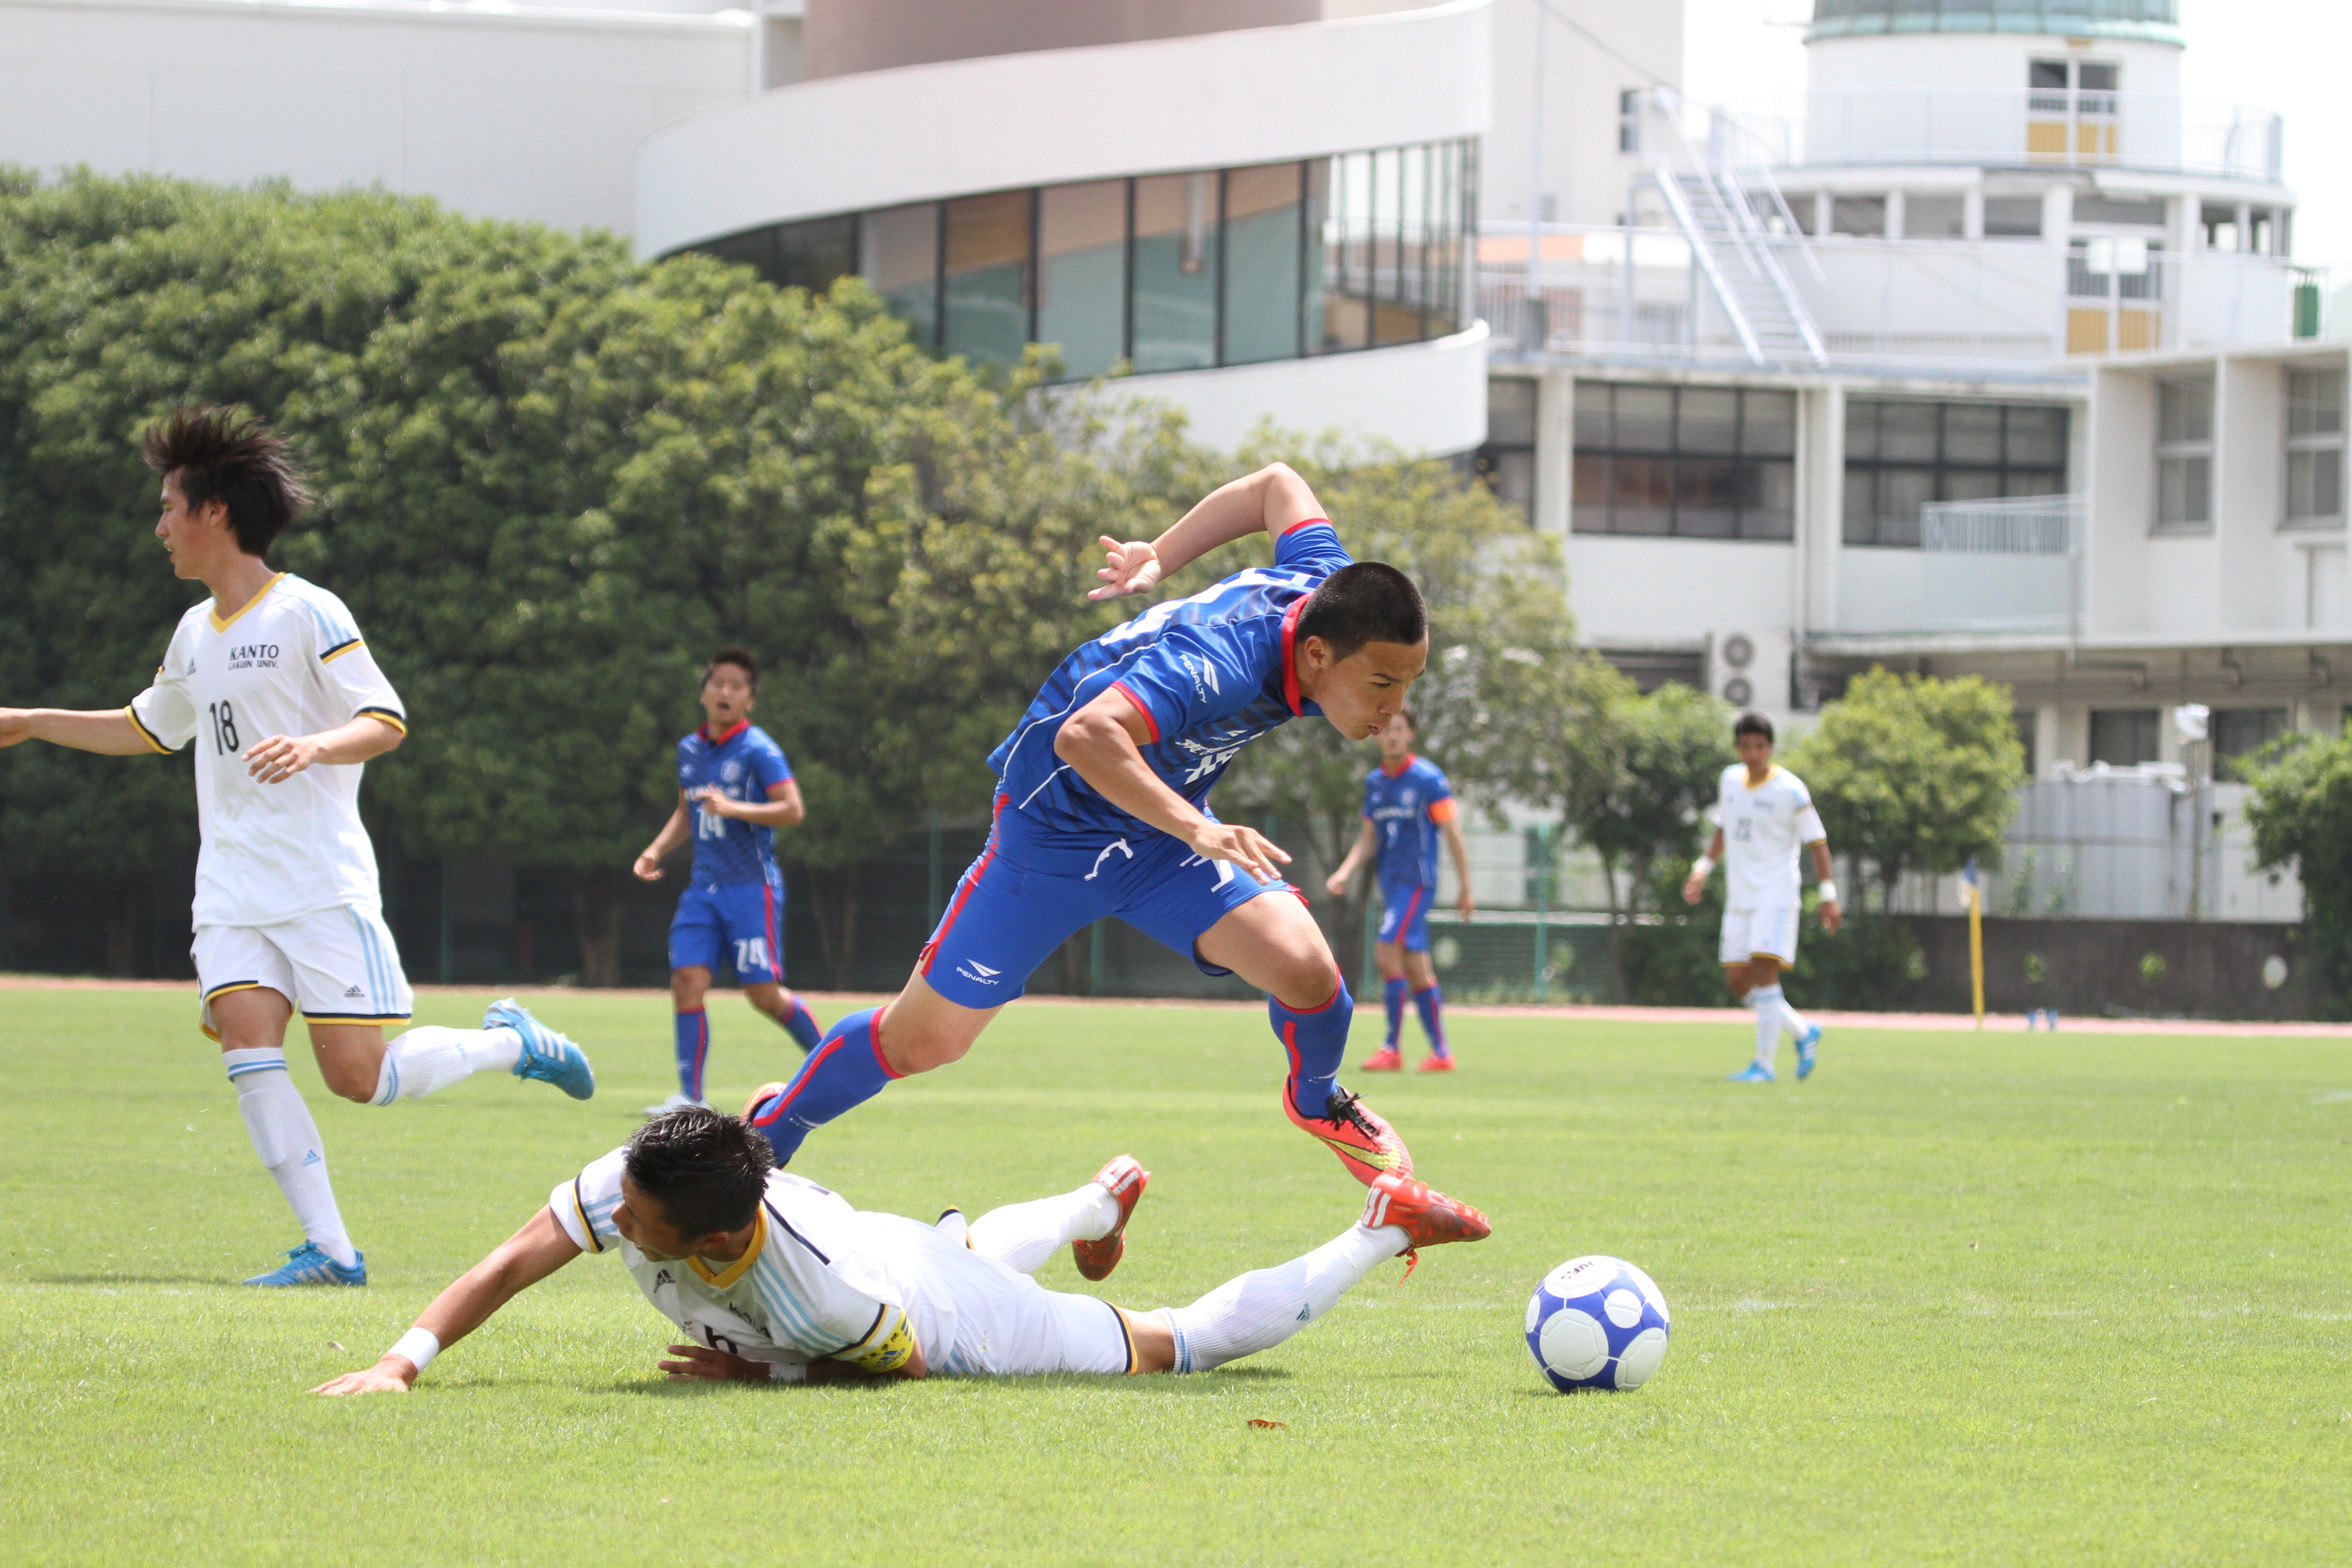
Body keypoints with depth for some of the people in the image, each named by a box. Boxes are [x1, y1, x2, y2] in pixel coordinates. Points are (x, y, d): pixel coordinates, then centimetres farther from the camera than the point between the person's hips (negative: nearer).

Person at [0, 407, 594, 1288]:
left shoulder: (307, 613, -6)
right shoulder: (194, 632, 16)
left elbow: (386, 724, -11)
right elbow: (146, 729, 33)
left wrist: (313, 746, -30)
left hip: (324, 884, -6)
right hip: (233, 892, 6)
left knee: (357, 1076, -12)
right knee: (246, 1044, -16)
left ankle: (509, 1044, 15)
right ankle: (329, 1249, -16)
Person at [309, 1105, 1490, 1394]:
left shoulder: (819, 1291, -48)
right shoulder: (627, 1184, -34)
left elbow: (900, 1359, -27)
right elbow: (512, 1264, -27)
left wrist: (771, 1374, -30)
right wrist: (403, 1362, -38)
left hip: (963, 1326, -6)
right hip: (904, 1246, 6)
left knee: (1192, 1344, 12)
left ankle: (1384, 1226, 28)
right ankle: (1105, 1198, 74)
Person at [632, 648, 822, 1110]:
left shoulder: (758, 751, -8)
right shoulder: (690, 751, 13)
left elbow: (792, 811, -17)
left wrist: (733, 808, -27)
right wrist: (657, 850, 13)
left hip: (752, 887, -6)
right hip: (704, 889, 6)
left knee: (764, 994, -5)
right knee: (687, 981, -10)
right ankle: (690, 1097, -8)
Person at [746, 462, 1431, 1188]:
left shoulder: (1329, 589, -16)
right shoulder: (1216, 662, -40)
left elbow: (1276, 485, 3)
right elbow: (1086, 734, -55)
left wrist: (1162, 556, 8)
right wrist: (1197, 829, -60)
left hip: (1163, 824, 6)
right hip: (1055, 823, -6)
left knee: (1303, 967, -17)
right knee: (925, 1038, 5)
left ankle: (1318, 1101, 16)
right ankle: (769, 1131, 33)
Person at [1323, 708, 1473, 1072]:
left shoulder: (1429, 779, -7)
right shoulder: (1374, 782, 12)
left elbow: (1452, 835, -4)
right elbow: (1369, 839, 17)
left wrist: (1465, 889, -4)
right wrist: (1345, 872, 0)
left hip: (1417, 881, -7)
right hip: (1391, 884, 7)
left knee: (1386, 952, -18)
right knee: (1417, 969, 6)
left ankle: (1392, 1048, -15)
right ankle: (1441, 1052, 9)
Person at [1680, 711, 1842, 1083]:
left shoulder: (1791, 791, -8)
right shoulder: (1730, 780, 9)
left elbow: (1817, 843, -4)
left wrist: (1829, 896, -8)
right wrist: (1703, 868, 14)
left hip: (1776, 895, -6)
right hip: (1739, 897, 6)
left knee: (1764, 971, -17)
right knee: (1738, 982, 3)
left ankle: (1764, 1063, -13)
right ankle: (1804, 1031, 22)